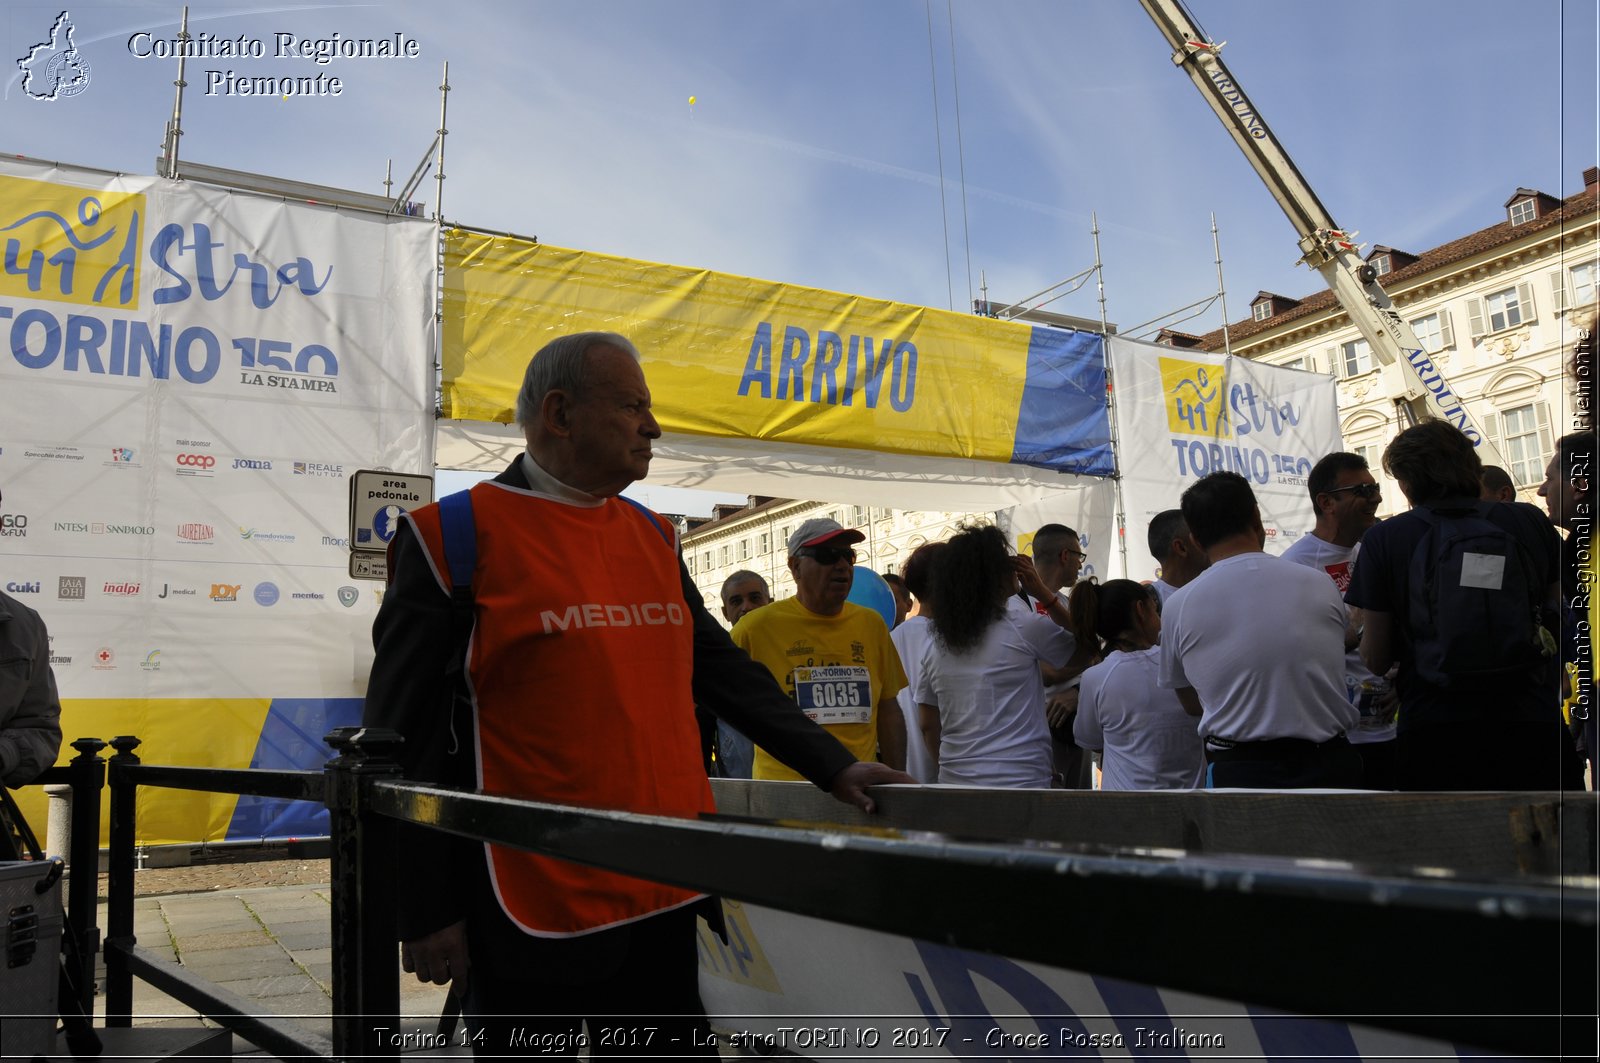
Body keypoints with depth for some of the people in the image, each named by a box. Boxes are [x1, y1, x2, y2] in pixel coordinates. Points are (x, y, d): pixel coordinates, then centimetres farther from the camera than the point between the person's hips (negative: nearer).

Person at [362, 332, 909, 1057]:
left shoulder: (653, 537, 11)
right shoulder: (455, 536, -7)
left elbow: (721, 669, 16)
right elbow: (402, 739, -6)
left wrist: (832, 767, 10)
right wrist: (424, 914, -7)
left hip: (669, 898, 6)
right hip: (534, 915, -5)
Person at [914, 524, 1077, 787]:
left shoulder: (934, 647, 8)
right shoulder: (1024, 628, -7)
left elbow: (928, 725, 12)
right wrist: (1044, 594, 9)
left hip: (955, 783, 5)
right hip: (1020, 781, -5)